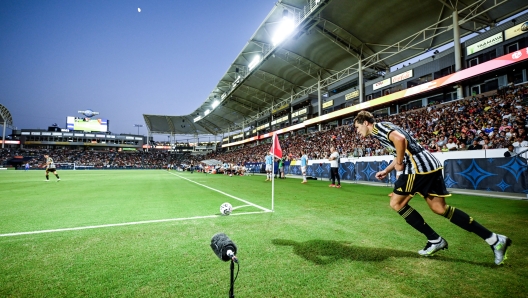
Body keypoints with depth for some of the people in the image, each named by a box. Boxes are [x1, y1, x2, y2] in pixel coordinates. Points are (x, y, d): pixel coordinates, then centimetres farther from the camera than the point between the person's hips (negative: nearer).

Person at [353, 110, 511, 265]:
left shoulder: (377, 127, -7)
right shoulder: (383, 128, 23)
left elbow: (400, 139, -27)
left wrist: (399, 164, -14)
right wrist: (386, 171, 26)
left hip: (419, 166, -10)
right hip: (431, 164, 10)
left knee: (396, 203, 1)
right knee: (440, 208, 13)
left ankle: (435, 240, 9)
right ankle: (494, 239, 17)